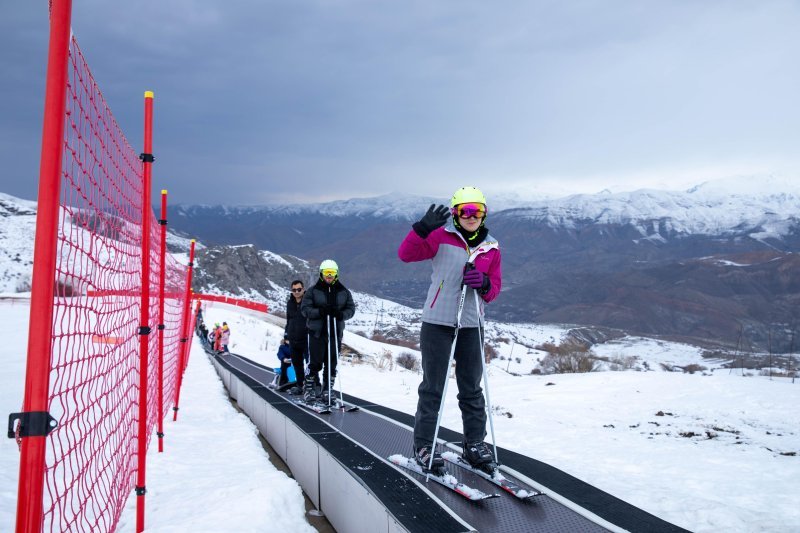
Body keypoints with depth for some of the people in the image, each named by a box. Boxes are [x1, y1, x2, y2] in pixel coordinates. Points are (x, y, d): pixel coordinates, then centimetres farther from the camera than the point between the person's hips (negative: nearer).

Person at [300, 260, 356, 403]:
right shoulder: (313, 291, 2)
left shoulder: (344, 292, 9)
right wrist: (319, 312, -20)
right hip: (317, 332, -3)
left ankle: (327, 391, 17)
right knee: (316, 363, -2)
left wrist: (341, 314, -14)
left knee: (331, 364, 7)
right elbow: (305, 308, -2)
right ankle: (309, 388, 14)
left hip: (335, 333, 3)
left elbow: (351, 308, 8)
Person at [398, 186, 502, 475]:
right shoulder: (442, 236, -5)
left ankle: (475, 444, 26)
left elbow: (494, 288, 10)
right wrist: (423, 228, -29)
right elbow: (406, 254, -13)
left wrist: (484, 284, -14)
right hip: (437, 322, -4)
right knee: (433, 387, 3)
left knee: (472, 388, 13)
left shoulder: (491, 247, 7)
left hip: (471, 325, 4)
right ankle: (424, 446, 14)